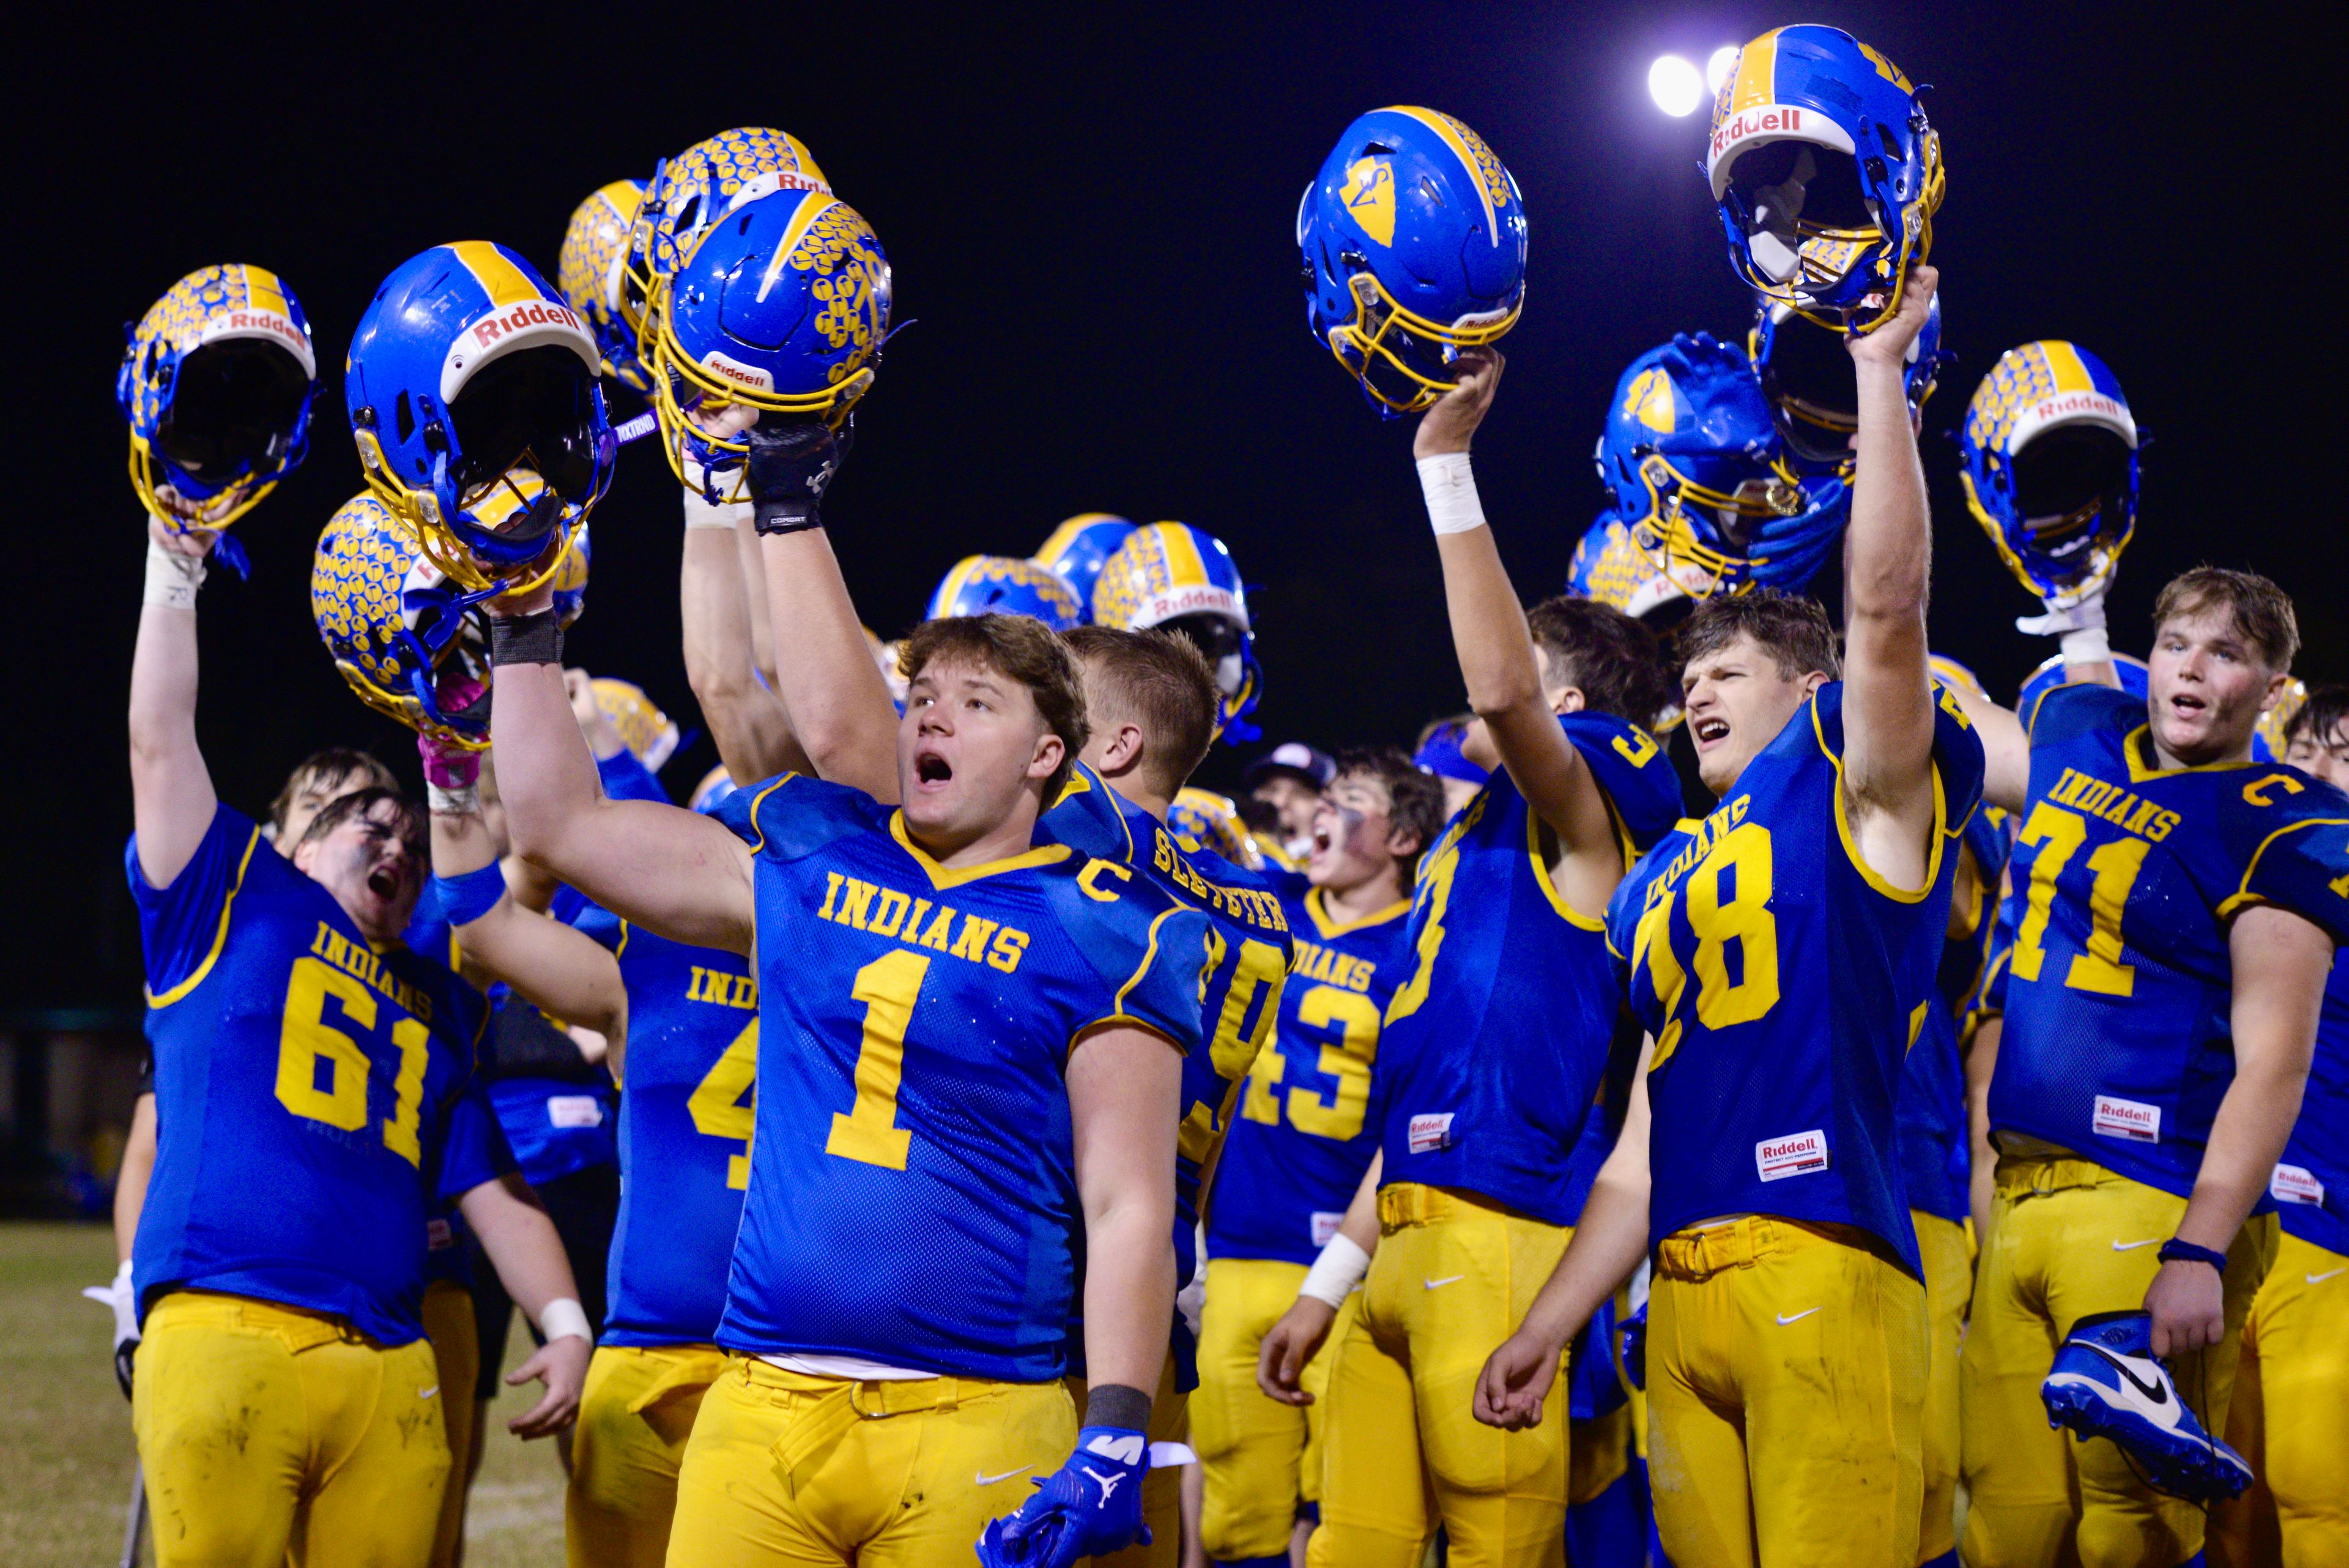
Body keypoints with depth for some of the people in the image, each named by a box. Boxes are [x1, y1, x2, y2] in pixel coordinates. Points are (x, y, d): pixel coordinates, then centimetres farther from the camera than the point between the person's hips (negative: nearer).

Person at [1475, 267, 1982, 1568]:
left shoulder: (1855, 785, 8)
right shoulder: (1657, 884, 25)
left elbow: (1885, 607, -9)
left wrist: (1878, 365, -6)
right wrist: (1543, 1332, 21)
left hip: (1822, 1265, -7)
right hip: (1680, 1290, 7)